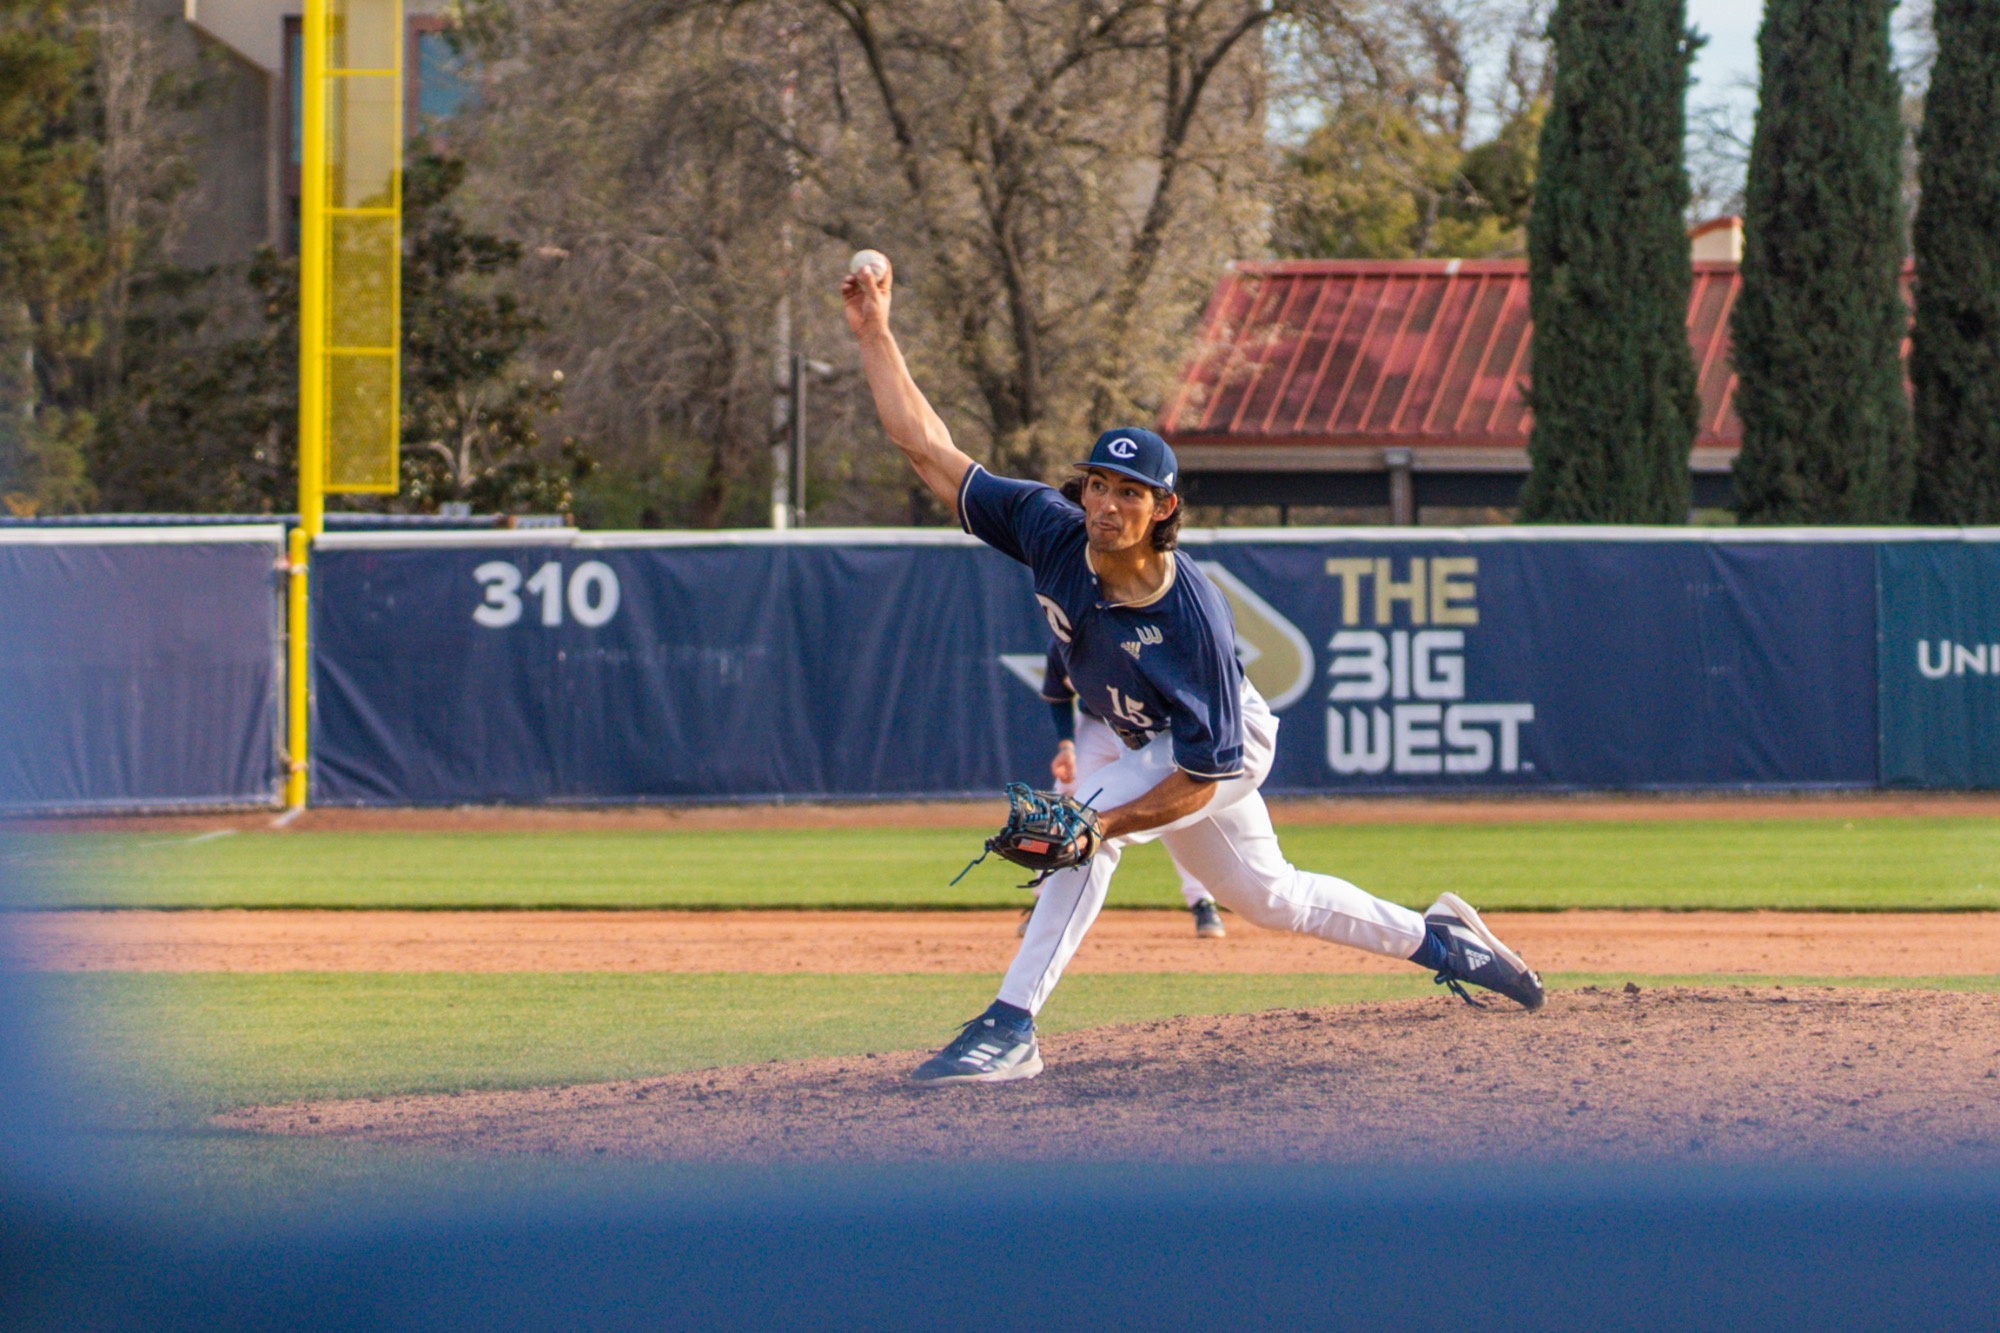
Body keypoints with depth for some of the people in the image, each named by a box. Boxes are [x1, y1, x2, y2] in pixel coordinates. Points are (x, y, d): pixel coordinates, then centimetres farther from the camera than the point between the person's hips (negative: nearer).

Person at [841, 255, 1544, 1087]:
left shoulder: (1191, 618, -39)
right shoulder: (1053, 535, -26)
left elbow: (1203, 774, -35)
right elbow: (928, 450, -24)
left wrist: (1104, 824, -46)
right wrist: (874, 335, -30)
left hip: (1221, 748, -7)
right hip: (1156, 743, 7)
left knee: (1093, 825, -30)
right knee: (1266, 898, 22)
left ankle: (1011, 1027, -30)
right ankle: (1436, 938, 43)